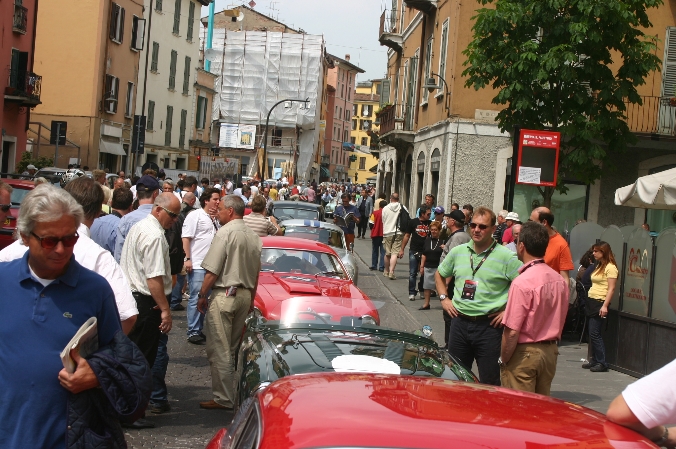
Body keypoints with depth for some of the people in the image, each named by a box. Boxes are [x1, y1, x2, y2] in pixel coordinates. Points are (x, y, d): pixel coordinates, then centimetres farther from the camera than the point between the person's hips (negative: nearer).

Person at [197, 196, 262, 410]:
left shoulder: (225, 233, -12)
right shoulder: (253, 237, 10)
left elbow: (212, 271, -15)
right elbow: (256, 273, 15)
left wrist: (202, 296, -5)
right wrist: (251, 300, 23)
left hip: (224, 294, -8)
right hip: (244, 295, 8)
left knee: (219, 350, -2)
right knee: (232, 349, 16)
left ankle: (223, 399, 0)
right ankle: (230, 395, 21)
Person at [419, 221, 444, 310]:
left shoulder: (443, 240, -6)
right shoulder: (428, 240, 10)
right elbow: (424, 255, 13)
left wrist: (445, 249, -25)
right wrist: (422, 266, 11)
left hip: (439, 267, -5)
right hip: (428, 267, 5)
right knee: (427, 286, 11)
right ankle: (426, 304, 21)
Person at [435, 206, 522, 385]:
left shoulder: (506, 257, -8)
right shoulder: (458, 252, 8)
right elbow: (439, 274, 25)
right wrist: (444, 298, 12)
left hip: (489, 325, -5)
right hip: (460, 322, 5)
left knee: (489, 383, 2)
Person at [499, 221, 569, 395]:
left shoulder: (522, 282, -19)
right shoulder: (559, 280, 3)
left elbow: (512, 331, -19)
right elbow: (560, 321, 12)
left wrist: (503, 360, -9)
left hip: (524, 354, -7)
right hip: (550, 352, 7)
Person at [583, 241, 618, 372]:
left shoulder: (610, 267, -11)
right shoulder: (599, 266, 17)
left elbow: (611, 288, -16)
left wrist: (605, 306, -22)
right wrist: (589, 302, 12)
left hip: (600, 302, -9)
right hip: (592, 302, 9)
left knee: (594, 333, -9)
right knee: (592, 334, 9)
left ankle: (602, 363, -5)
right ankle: (594, 360, 14)